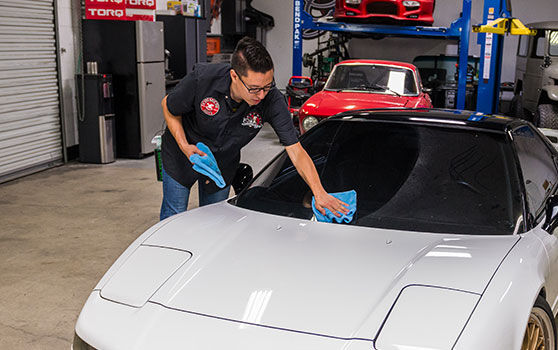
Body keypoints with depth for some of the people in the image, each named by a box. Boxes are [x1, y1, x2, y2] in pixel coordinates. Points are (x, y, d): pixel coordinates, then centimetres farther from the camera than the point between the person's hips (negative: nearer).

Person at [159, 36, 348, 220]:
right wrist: (184, 146, -25)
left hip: (223, 162, 2)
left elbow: (296, 151, -27)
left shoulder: (272, 100, -30)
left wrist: (319, 193, -37)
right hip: (182, 152, -2)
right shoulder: (203, 78, -33)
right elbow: (168, 107, -13)